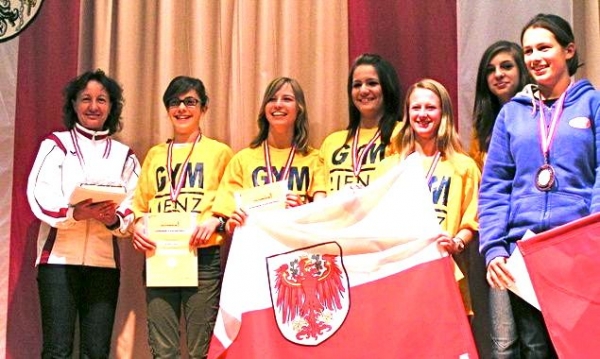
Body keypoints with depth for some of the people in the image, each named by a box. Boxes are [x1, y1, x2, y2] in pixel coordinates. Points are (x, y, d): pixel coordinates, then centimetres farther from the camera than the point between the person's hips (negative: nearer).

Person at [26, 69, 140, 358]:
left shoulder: (124, 155, 15)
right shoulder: (56, 144, 8)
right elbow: (39, 196, -6)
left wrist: (115, 219, -14)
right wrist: (74, 212, -24)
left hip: (104, 261, 3)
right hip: (59, 258, -2)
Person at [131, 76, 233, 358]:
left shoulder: (219, 152, 9)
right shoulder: (155, 155, 19)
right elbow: (139, 205, 18)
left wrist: (215, 222, -12)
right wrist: (138, 225, -3)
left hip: (204, 258, -3)